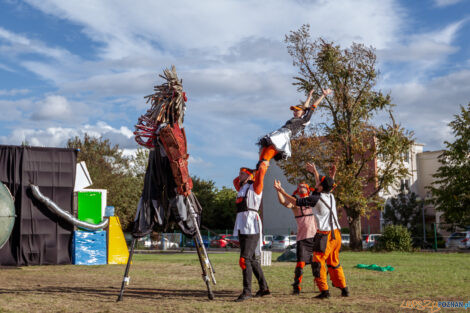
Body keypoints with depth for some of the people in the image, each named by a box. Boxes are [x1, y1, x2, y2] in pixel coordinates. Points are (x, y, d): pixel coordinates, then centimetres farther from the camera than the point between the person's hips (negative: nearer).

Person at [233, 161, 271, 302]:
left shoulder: (255, 187, 2)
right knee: (252, 259, 10)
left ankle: (247, 290, -16)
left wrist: (264, 165, 11)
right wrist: (251, 172, 36)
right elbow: (235, 180, 43)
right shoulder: (242, 188, 25)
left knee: (245, 259, -16)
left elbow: (262, 171, -10)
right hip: (242, 228, 8)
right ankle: (264, 288, 18)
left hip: (251, 228, -8)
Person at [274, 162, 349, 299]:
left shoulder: (316, 199, -13)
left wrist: (281, 190, -2)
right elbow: (321, 189, 31)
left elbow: (295, 201, -9)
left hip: (325, 235, -8)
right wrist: (315, 172, 41)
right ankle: (344, 289, 19)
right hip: (336, 234, 8)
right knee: (334, 263, 17)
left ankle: (324, 291, -9)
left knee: (318, 262, -3)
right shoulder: (331, 196, 8)